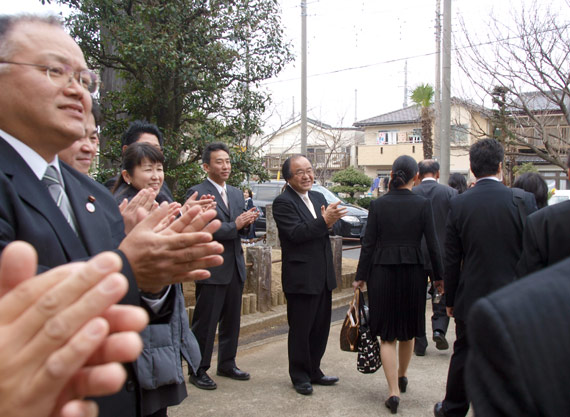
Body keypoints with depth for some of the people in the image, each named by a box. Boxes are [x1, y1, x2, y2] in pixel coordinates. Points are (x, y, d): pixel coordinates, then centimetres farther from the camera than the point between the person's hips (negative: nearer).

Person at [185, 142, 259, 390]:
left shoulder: (236, 194, 14)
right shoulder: (197, 193, -10)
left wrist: (247, 223, -6)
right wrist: (234, 225, -21)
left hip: (235, 267, 7)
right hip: (211, 268, -7)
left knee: (232, 320, 16)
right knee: (205, 323, 2)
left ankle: (227, 364, 30)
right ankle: (198, 371, 15)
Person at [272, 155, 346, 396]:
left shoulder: (318, 197, 12)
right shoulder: (283, 202, -12)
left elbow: (326, 229, 8)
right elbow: (296, 233, -23)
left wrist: (331, 221, -14)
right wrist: (324, 221, -30)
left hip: (323, 276, 8)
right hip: (301, 278, -7)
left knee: (321, 328, 16)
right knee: (300, 330, 6)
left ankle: (313, 371, 32)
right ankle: (299, 376, 21)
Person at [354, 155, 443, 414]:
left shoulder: (378, 204, -5)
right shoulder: (423, 204, -6)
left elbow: (368, 244, -4)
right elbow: (432, 244, -4)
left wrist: (361, 276, 3)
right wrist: (438, 276, 6)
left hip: (382, 273, -1)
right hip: (412, 273, 1)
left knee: (387, 335, 6)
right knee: (407, 330, 20)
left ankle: (394, 391, 0)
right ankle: (402, 376, 39)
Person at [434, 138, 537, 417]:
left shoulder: (458, 204, -7)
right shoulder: (523, 199, -10)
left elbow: (451, 260, -2)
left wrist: (450, 300, 8)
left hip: (471, 298, 2)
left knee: (463, 355, 17)